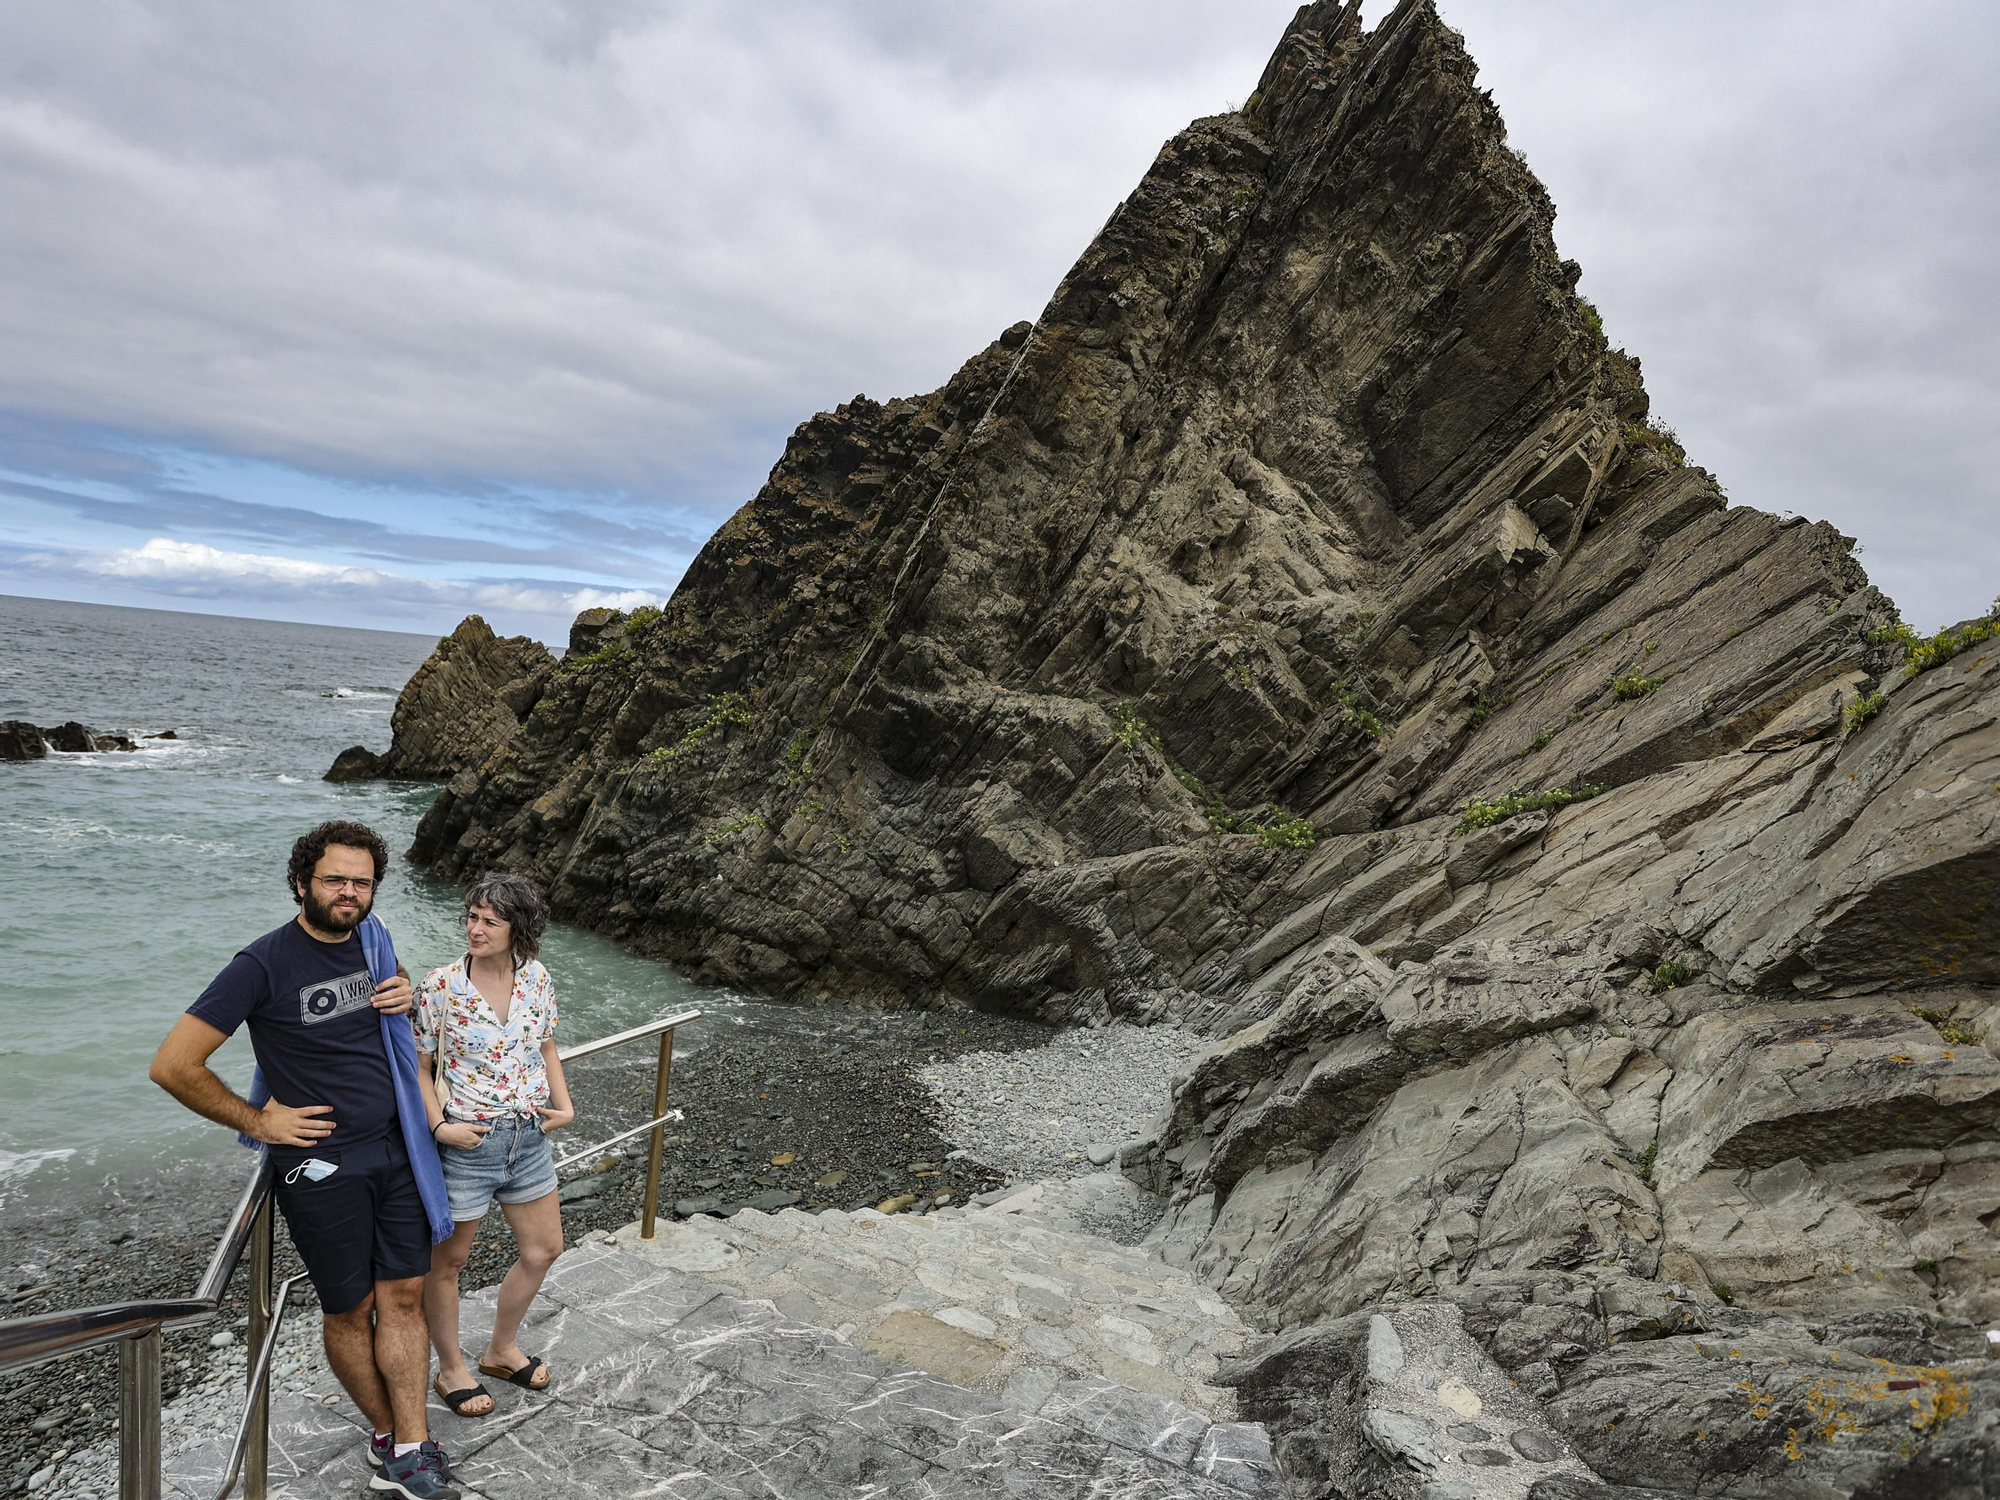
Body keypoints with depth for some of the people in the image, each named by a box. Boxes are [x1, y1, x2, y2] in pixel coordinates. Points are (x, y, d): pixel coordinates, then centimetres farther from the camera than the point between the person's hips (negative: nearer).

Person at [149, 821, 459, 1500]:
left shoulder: (373, 938, 3)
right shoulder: (264, 964, -16)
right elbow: (172, 1066, -15)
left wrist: (406, 998, 1)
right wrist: (257, 1120, -9)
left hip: (396, 1149, 5)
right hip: (321, 1166, -5)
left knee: (404, 1297, 7)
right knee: (351, 1310, 10)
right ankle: (384, 1434, 30)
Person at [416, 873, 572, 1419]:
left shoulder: (537, 978, -4)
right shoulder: (441, 986, -16)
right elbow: (418, 1066, -8)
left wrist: (563, 1105, 1)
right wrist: (440, 1127, -18)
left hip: (529, 1136, 5)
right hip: (466, 1143, -5)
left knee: (544, 1249, 18)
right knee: (447, 1260, 12)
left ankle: (502, 1348, 41)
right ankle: (451, 1369, 36)